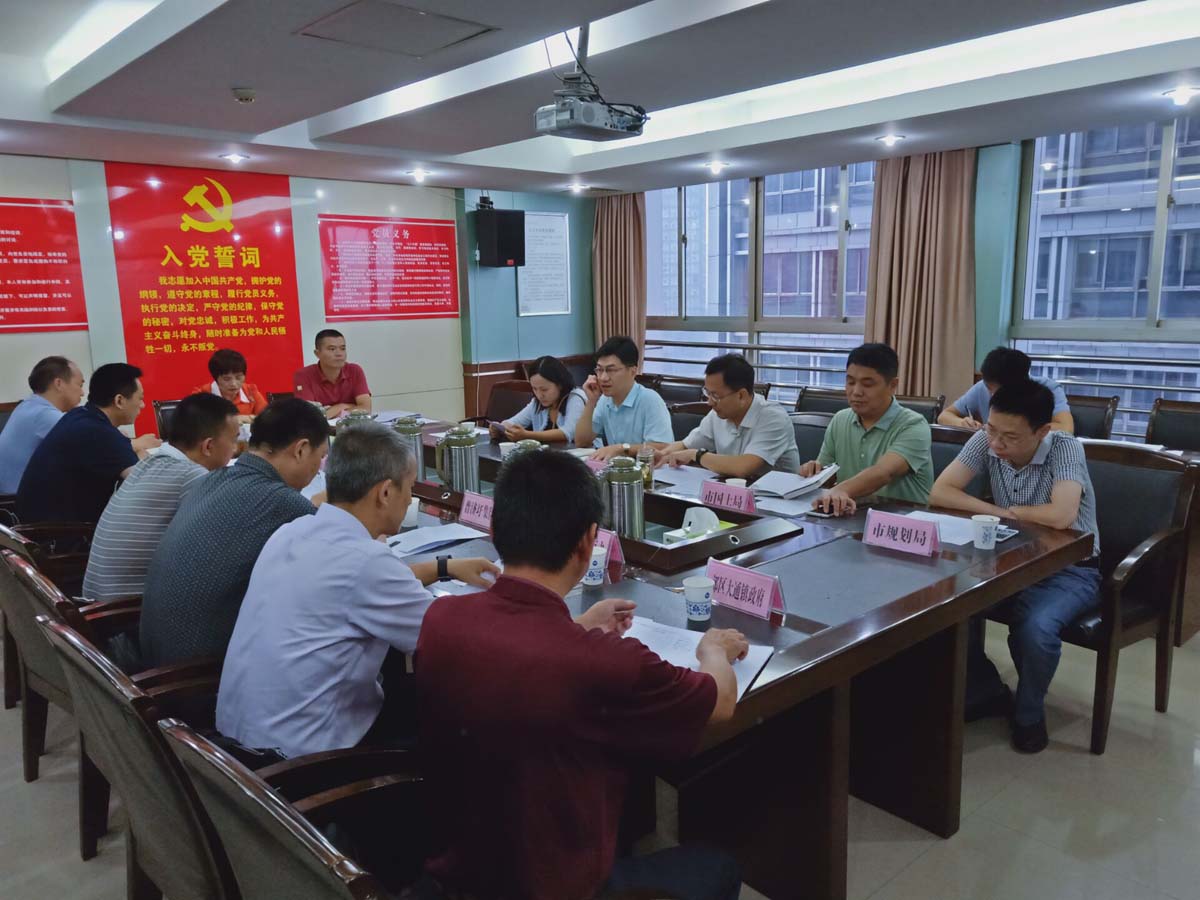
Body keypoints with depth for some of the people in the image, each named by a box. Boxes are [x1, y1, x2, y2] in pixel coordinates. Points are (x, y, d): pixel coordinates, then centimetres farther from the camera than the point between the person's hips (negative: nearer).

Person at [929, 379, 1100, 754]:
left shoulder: (1064, 448, -23)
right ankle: (987, 692, 6)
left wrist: (1008, 511, -19)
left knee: (1034, 627, -33)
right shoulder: (985, 441, -10)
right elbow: (939, 492, -12)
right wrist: (996, 513, -21)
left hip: (1069, 568, -4)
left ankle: (1029, 714, 1)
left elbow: (1061, 516, -36)